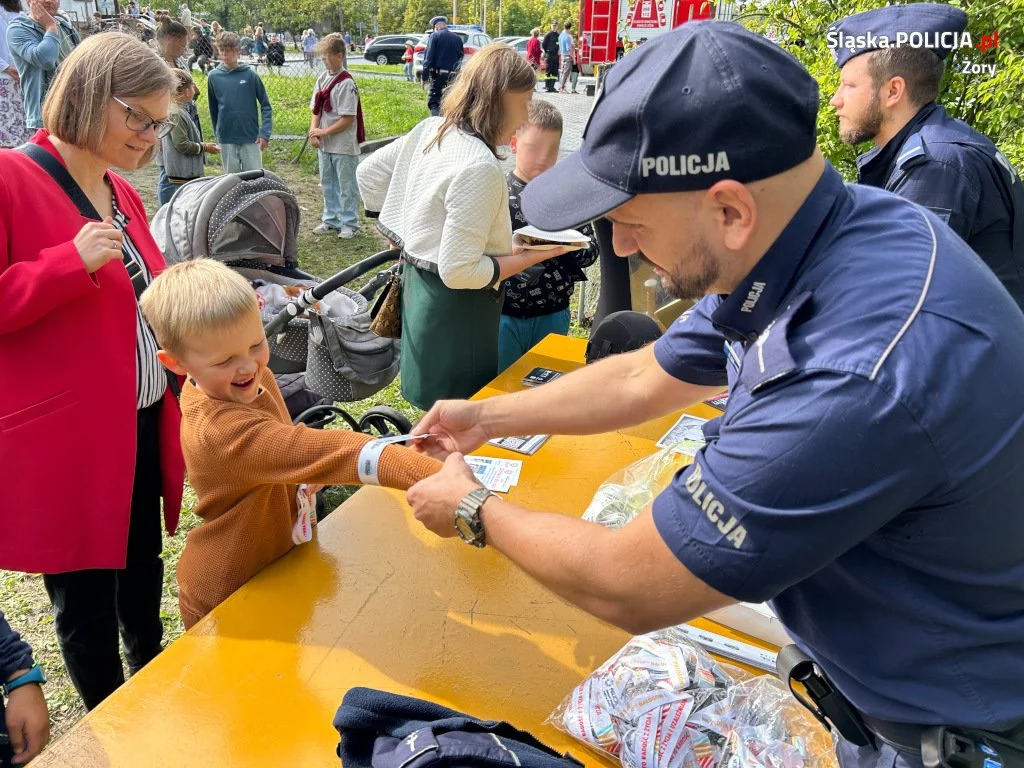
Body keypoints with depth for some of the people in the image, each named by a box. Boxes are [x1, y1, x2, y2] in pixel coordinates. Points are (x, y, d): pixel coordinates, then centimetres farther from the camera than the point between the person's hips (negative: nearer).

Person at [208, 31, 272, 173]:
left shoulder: (250, 75, -5)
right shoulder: (214, 77, 1)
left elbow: (266, 106, -3)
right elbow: (213, 109, 11)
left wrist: (265, 133, -11)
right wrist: (218, 134, 13)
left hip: (251, 138, -2)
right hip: (227, 140, 2)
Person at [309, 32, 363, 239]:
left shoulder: (347, 83, -15)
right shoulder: (322, 79, 7)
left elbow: (348, 119, -18)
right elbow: (316, 110, 10)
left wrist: (324, 132, -16)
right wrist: (313, 132, -6)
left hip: (344, 145, -8)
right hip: (324, 144, 8)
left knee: (346, 185, 3)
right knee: (328, 183, 16)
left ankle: (350, 223, 14)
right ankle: (331, 221, 28)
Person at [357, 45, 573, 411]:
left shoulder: (429, 130, 2)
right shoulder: (480, 168, -24)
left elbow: (367, 173, 16)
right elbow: (458, 271, -25)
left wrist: (406, 237, 19)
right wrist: (531, 256, -15)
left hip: (419, 283, 9)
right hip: (455, 312, -9)